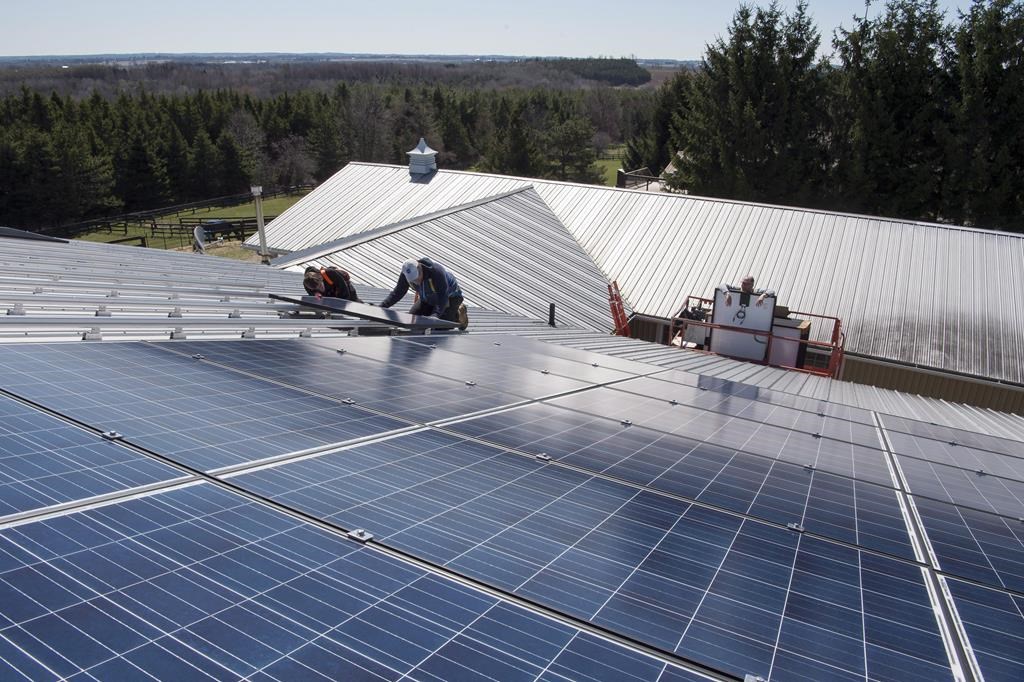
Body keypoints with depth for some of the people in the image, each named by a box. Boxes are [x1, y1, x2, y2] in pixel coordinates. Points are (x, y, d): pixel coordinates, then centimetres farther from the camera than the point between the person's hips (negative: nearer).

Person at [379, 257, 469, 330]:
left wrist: (436, 315, -51)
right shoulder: (405, 275, -23)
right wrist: (382, 306, -27)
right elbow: (397, 293, -13)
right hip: (427, 299, 6)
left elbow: (443, 297, -38)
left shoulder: (436, 271, -40)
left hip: (450, 297, -6)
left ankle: (458, 314, 9)